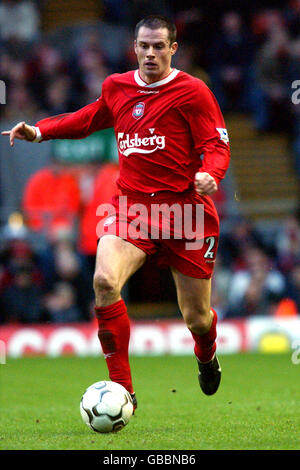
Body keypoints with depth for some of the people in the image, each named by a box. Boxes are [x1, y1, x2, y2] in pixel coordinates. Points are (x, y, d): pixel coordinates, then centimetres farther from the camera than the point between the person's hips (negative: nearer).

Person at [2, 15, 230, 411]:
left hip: (185, 208, -2)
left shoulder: (192, 92, -5)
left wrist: (210, 174, -28)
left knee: (196, 317, 7)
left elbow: (216, 144, -7)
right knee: (104, 282, -27)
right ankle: (122, 390, -19)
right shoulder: (115, 88, 9)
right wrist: (40, 131, 16)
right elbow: (88, 119, 29)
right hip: (133, 204, 2)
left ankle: (207, 357, 48)